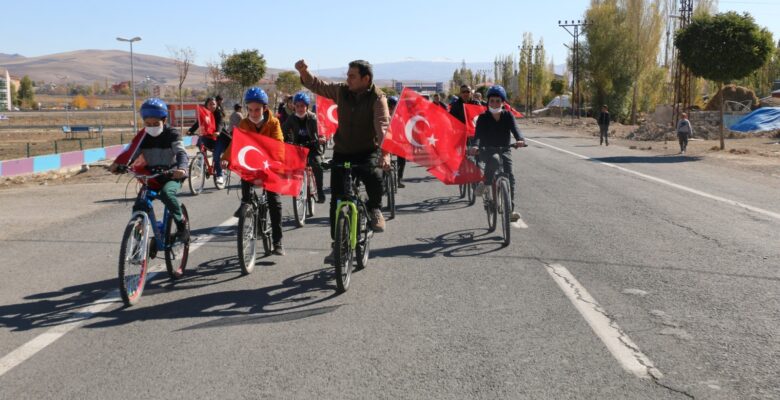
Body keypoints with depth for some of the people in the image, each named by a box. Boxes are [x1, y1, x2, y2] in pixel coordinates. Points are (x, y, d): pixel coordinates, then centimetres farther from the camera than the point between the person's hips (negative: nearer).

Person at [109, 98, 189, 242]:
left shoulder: (171, 134, -10)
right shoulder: (143, 136, 2)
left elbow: (181, 152, -24)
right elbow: (131, 152, -5)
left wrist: (182, 168, -46)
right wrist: (118, 164, -26)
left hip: (172, 176, -4)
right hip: (151, 177, 4)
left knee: (166, 193, -35)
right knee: (139, 206, -12)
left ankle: (181, 225, -16)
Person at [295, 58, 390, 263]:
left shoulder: (377, 97, -12)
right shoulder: (342, 91, 1)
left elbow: (383, 126, -26)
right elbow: (316, 85, 7)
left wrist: (385, 153, -40)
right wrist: (304, 72, -14)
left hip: (368, 151, -4)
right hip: (342, 152, 4)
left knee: (374, 176, -36)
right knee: (336, 200, 2)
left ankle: (374, 209, -4)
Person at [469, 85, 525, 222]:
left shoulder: (508, 116, -1)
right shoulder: (483, 117, -6)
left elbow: (515, 129, -17)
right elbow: (478, 134, -20)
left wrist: (520, 139, -40)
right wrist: (474, 146, -42)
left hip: (504, 150, 2)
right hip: (486, 151, -2)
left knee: (509, 176, -13)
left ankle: (511, 209, -9)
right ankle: (485, 183, -11)